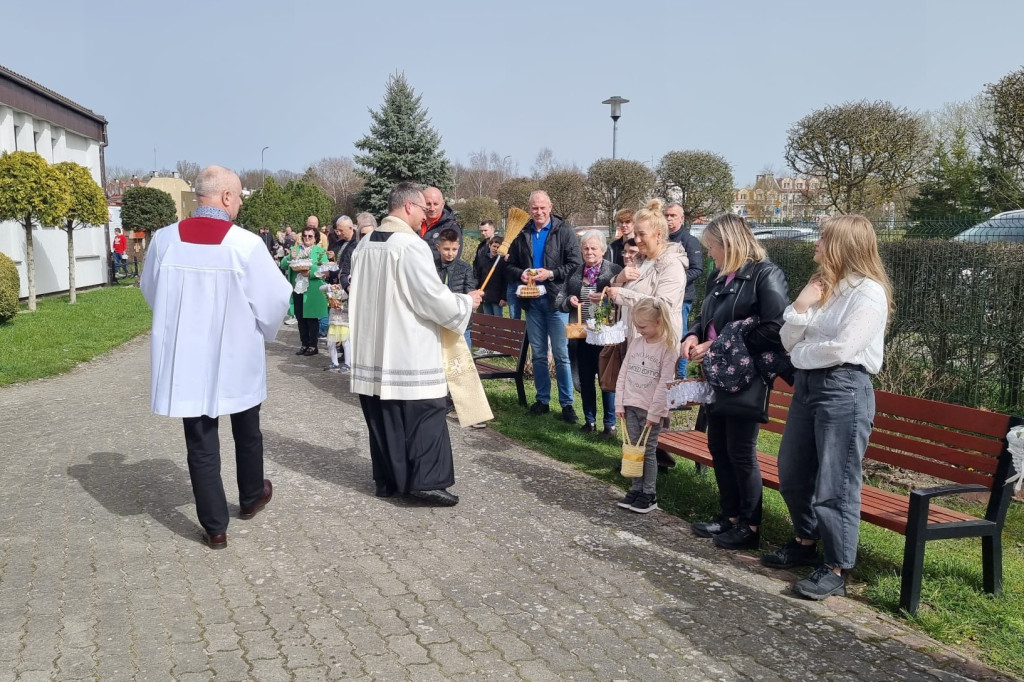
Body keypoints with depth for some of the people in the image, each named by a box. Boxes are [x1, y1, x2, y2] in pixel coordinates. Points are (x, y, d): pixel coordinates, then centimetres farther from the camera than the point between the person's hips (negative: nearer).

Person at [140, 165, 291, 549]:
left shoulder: (164, 239, -6)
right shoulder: (246, 243, -17)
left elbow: (151, 291, 10)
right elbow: (275, 297, -11)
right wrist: (265, 330, 11)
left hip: (186, 358, 2)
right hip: (238, 357, -1)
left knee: (201, 442, 9)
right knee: (247, 433, 21)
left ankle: (214, 527, 14)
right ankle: (251, 497, 40)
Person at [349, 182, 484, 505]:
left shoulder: (365, 244, 8)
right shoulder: (412, 245, -16)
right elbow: (433, 297, -18)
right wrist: (466, 301, -1)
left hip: (373, 347, 8)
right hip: (409, 351, -8)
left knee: (384, 416, 12)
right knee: (425, 414, 1)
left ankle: (388, 480, 19)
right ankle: (427, 480, 0)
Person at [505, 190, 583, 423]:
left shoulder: (564, 231, -3)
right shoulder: (521, 234, 7)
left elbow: (576, 265, -8)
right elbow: (510, 265, 13)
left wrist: (550, 274, -19)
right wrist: (521, 274, -8)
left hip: (556, 299, -4)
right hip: (532, 301, 4)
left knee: (561, 355, -1)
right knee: (538, 354, 11)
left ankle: (567, 403, 5)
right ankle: (542, 400, 21)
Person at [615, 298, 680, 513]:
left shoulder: (669, 348, -12)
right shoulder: (635, 342, 5)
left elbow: (664, 383, -15)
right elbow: (623, 373, 7)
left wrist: (654, 412, -16)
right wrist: (619, 403, 3)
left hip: (652, 408, -5)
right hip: (631, 405, 6)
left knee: (648, 451, 0)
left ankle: (649, 495, 10)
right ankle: (636, 489, 19)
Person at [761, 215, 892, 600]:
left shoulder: (868, 292, -11)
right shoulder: (823, 286, 14)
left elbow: (841, 348, -21)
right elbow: (789, 341, 9)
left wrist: (800, 353, -4)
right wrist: (801, 306, -7)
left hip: (844, 389, -9)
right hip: (807, 383, 9)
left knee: (835, 483, -4)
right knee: (791, 474, 16)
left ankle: (836, 569, 8)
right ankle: (806, 542, 35)